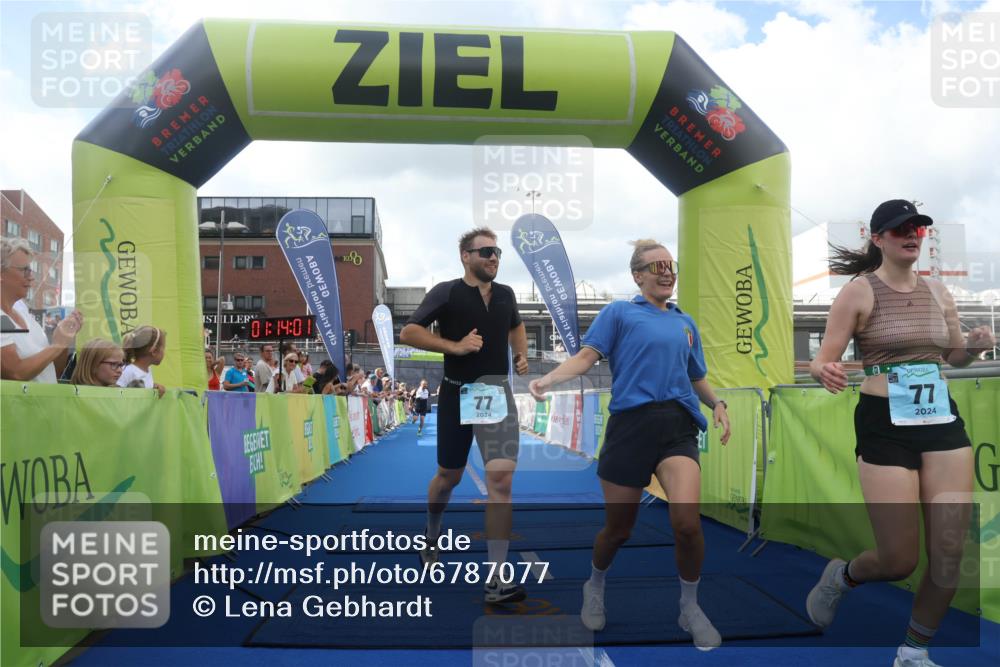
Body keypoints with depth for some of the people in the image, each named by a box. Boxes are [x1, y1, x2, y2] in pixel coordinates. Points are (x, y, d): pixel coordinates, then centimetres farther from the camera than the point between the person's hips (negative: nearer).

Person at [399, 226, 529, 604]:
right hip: (458, 394, -2)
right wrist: (455, 346, -20)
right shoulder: (446, 292, -6)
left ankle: (495, 580, -8)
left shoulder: (505, 294, 8)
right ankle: (431, 536, 47)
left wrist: (522, 354, 11)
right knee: (449, 476, 14)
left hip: (497, 392, 3)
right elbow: (408, 333, -12)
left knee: (501, 477, -13)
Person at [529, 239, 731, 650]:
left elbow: (697, 378, 28)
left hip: (678, 426, 3)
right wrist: (547, 380, -21)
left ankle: (690, 608, 11)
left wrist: (717, 405, 8)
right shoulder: (619, 312, 7)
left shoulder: (685, 322, 20)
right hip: (631, 424, -3)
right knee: (618, 528, 7)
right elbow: (585, 357, -3)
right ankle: (595, 587, 41)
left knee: (687, 521, -17)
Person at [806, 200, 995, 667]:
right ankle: (842, 577, 32)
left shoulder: (938, 292, 9)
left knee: (949, 553, 3)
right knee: (899, 560, -4)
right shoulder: (859, 292, -7)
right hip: (884, 425, -5)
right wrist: (824, 372, -35)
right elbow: (823, 361, -11)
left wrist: (976, 346, -1)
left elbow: (955, 356, 22)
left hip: (943, 420, 6)